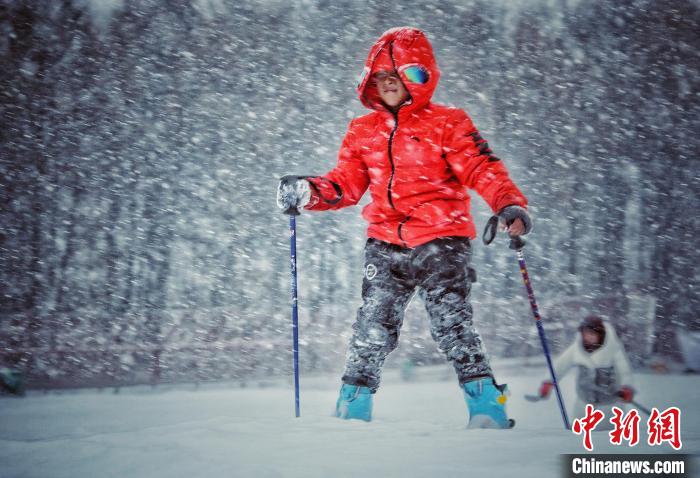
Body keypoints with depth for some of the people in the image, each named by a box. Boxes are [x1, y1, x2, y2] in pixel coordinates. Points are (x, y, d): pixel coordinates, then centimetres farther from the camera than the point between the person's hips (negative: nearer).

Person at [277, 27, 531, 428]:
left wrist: (510, 204, -26)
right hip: (386, 244, 4)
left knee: (452, 324, -11)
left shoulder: (447, 124, -1)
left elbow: (482, 169, -9)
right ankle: (353, 408, 7)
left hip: (440, 241, -4)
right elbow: (346, 184, 14)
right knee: (373, 327, 0)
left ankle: (488, 407, -7)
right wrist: (308, 192, -5)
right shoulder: (363, 132, 14)